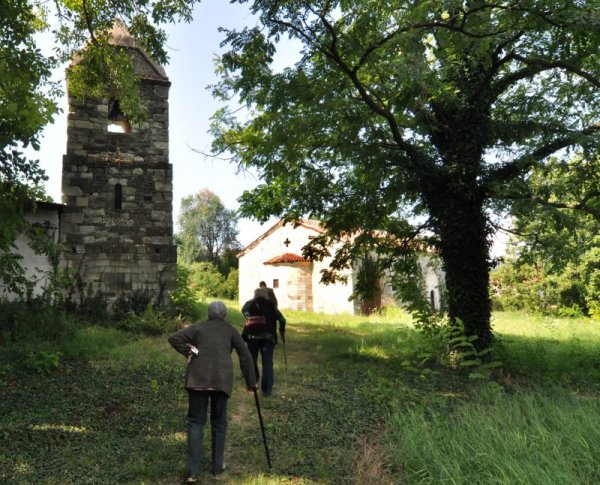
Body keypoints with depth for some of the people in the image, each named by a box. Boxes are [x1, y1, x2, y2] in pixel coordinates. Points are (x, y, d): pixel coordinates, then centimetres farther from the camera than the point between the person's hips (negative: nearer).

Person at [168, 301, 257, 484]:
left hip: (198, 377, 0)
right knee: (219, 422, 15)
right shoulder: (230, 329, 14)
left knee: (196, 422, 5)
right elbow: (245, 355, 12)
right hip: (222, 378, 0)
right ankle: (217, 466, 23)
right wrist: (251, 381, 18)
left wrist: (189, 352, 6)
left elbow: (174, 338, 3)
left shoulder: (198, 327, 15)